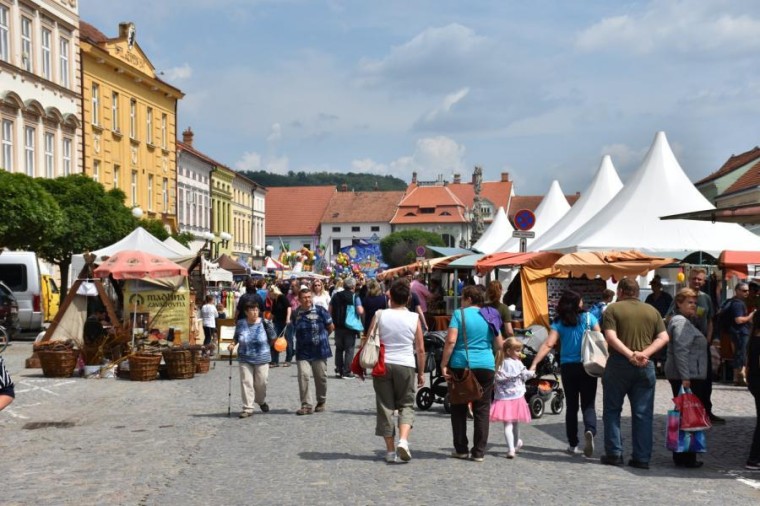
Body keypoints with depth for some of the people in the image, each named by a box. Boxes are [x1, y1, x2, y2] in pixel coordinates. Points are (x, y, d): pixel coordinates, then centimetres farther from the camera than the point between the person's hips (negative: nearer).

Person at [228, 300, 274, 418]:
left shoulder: (265, 323, -6)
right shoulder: (240, 324, -1)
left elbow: (272, 339, 4)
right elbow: (236, 337, 14)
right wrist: (232, 344, -2)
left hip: (262, 359, -1)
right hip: (245, 359, 1)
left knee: (261, 383, 6)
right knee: (246, 382, -4)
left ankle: (261, 401, 35)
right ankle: (247, 408, 3)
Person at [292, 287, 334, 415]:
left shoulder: (320, 311, -6)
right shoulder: (296, 314, 2)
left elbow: (331, 327, 5)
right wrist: (304, 338, 11)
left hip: (319, 350, -1)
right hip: (303, 351, 1)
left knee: (321, 377, 7)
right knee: (303, 376, -12)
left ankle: (321, 402, 27)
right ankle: (306, 405, -5)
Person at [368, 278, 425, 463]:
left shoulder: (379, 315, 0)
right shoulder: (414, 318, -1)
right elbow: (420, 349, 0)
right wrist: (421, 373, 9)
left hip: (382, 365, 1)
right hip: (405, 365, 0)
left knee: (385, 406, 8)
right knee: (406, 405, 11)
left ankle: (390, 450, 10)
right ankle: (403, 440, -12)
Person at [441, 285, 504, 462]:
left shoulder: (459, 314, -3)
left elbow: (451, 341, -13)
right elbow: (500, 345, 11)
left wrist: (444, 364, -9)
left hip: (461, 366, -2)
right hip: (486, 367, 3)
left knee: (459, 408, 10)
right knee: (482, 409, 7)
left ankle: (461, 449, 14)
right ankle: (479, 451, 6)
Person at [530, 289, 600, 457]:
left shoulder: (559, 322, -1)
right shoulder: (589, 317, -2)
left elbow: (548, 344, -13)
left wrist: (534, 364, -17)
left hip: (568, 368, 1)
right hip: (587, 366, -1)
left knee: (571, 405, 13)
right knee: (588, 404, 4)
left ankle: (573, 444, 15)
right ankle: (590, 430, -26)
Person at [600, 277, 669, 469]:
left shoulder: (613, 309, 0)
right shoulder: (652, 311, 12)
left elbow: (610, 337, -14)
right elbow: (663, 338, 1)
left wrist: (630, 355, -17)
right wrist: (645, 354, -9)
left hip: (619, 364, -3)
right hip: (645, 366, 3)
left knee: (612, 410, 10)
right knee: (643, 414, 6)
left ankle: (614, 453, 8)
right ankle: (642, 457, 6)